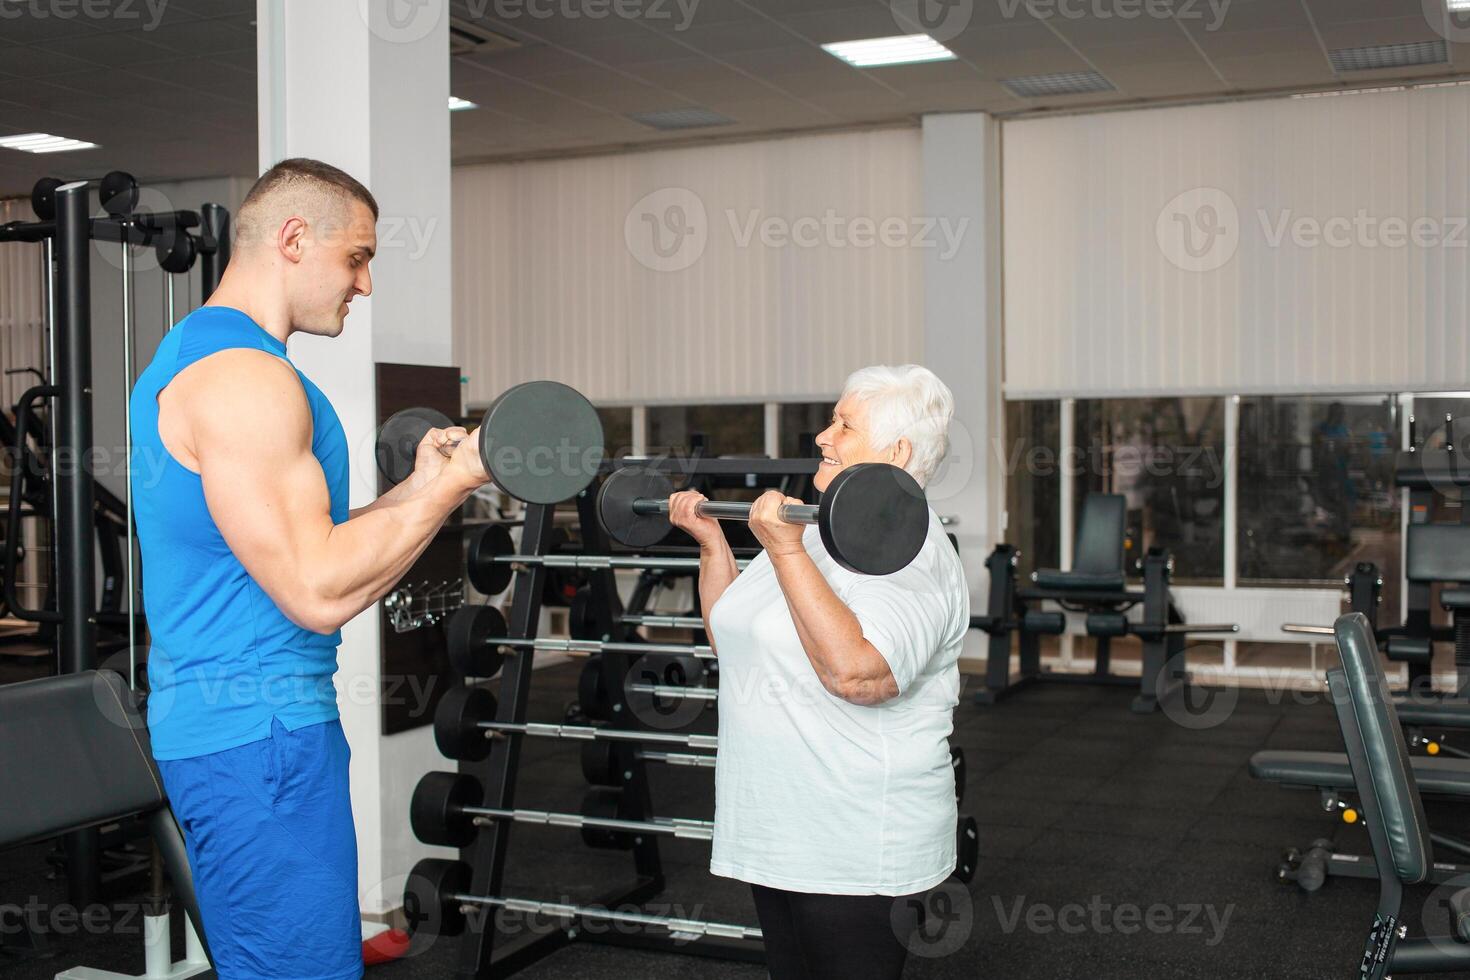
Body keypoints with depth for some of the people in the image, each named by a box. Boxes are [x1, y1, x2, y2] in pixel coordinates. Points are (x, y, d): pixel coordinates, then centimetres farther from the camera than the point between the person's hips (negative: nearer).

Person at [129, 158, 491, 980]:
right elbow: (318, 592, -23)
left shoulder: (196, 355, 17)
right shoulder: (243, 373, -17)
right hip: (258, 727, -11)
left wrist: (417, 489, 12)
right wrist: (453, 485, -15)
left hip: (226, 718, 11)